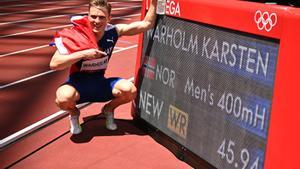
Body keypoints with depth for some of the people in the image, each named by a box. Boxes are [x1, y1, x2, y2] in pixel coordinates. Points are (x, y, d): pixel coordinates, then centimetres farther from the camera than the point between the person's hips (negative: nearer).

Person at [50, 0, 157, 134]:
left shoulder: (113, 32, -10)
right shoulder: (75, 36, -20)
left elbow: (147, 24, -8)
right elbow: (54, 64, -28)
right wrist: (83, 54, -34)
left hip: (100, 83, 3)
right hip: (78, 84, -2)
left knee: (130, 90, -24)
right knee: (64, 98, -36)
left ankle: (108, 109, 11)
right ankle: (73, 113, 5)